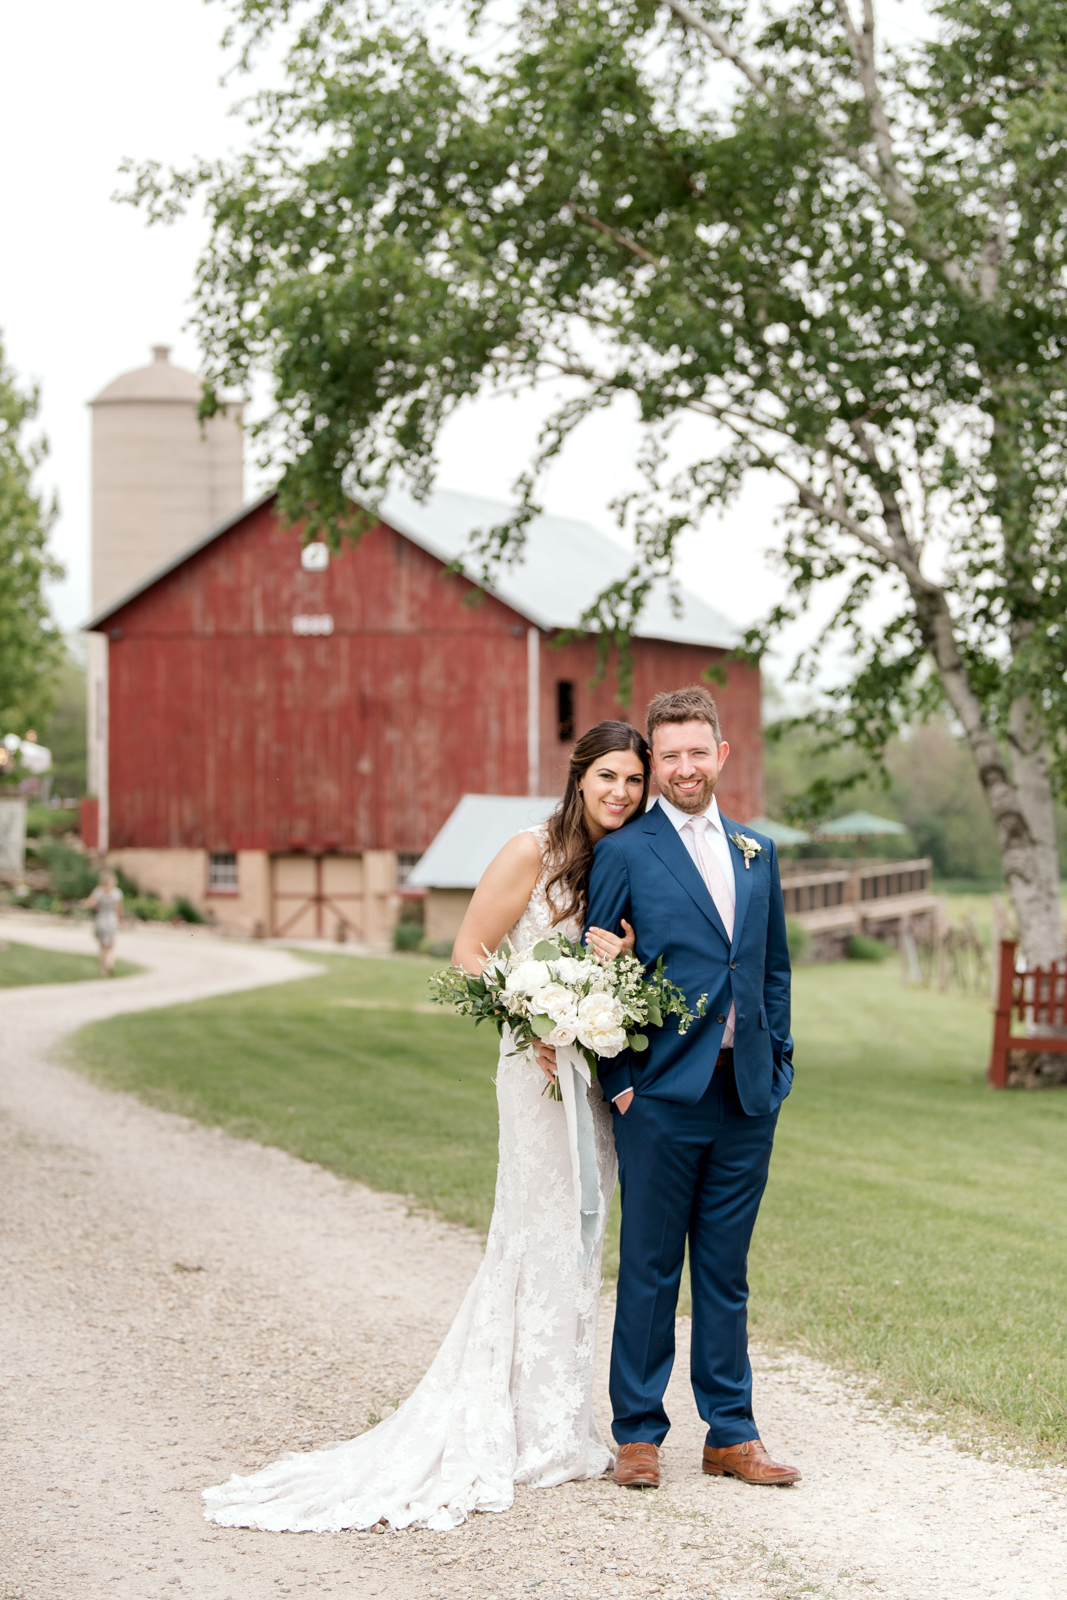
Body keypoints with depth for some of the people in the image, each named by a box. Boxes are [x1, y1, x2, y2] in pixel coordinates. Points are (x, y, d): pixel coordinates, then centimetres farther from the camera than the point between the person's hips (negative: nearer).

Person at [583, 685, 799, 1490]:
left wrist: (778, 1066, 9)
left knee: (726, 1270, 12)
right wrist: (617, 1080, -8)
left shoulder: (757, 852, 13)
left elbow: (774, 967, 17)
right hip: (662, 1096, -4)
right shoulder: (624, 852, -3)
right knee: (650, 1268, 3)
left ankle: (731, 1432, 20)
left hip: (748, 1097, 4)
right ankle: (638, 1433, 14)